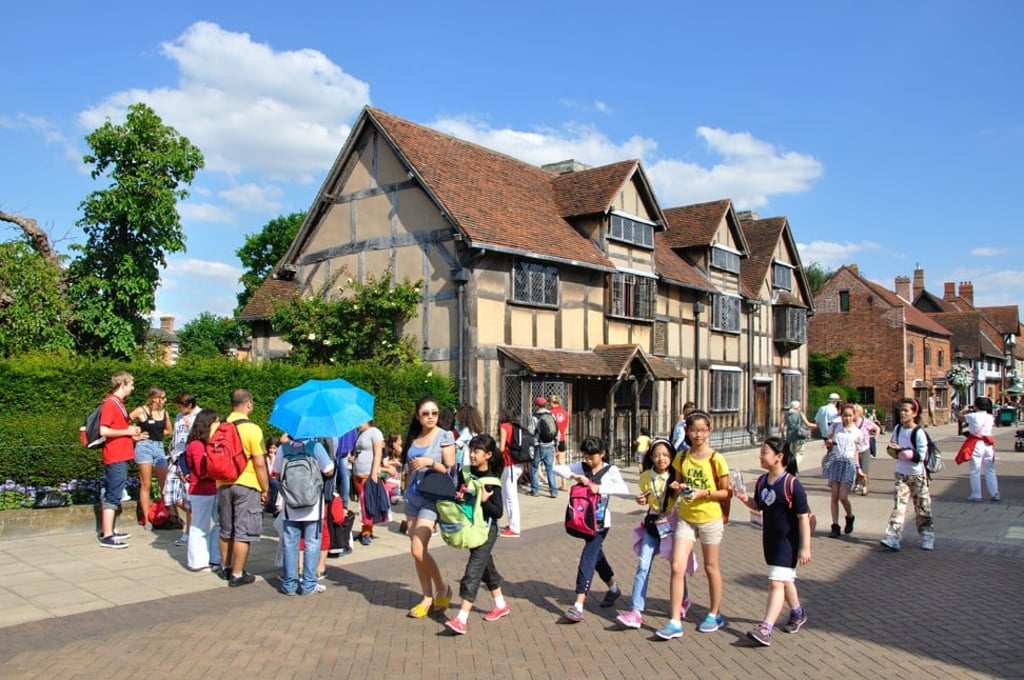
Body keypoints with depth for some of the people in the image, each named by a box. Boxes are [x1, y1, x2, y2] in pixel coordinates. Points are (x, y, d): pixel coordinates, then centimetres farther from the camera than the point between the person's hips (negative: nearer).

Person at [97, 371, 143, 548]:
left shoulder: (118, 403, 15)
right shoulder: (110, 403, -14)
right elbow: (104, 431, -23)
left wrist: (131, 433, 10)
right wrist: (127, 431, -14)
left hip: (120, 457, 10)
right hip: (115, 457, -10)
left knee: (111, 494, 15)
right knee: (113, 496, -7)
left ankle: (108, 530, 24)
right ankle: (107, 536, -5)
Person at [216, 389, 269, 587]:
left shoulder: (219, 428, 2)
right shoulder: (252, 429, -15)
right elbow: (260, 464, -14)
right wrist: (265, 489, -5)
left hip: (223, 485, 6)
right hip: (247, 486, -6)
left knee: (226, 530, 19)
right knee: (243, 533, 2)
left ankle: (226, 568, 32)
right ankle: (237, 575, 7)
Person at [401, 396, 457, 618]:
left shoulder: (444, 437, -7)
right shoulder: (413, 438, 9)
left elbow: (450, 470, -9)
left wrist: (430, 462, -24)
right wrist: (407, 494, 18)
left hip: (432, 498, -6)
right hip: (412, 497, 6)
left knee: (418, 550, -12)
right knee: (417, 552, 7)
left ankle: (442, 589, 10)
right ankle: (428, 598, 18)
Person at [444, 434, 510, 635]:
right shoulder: (465, 472, 0)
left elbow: (498, 512, -14)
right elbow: (457, 494, 10)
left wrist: (484, 501, -29)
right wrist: (458, 497, -11)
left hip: (486, 530, -6)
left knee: (473, 572, -11)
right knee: (486, 566, 20)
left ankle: (461, 619, -12)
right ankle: (500, 605, 38)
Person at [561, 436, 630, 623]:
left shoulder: (610, 471, -11)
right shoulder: (581, 467, 0)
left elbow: (624, 490, -26)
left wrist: (600, 488, -34)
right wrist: (574, 476, -24)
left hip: (600, 522, -6)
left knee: (588, 558, -13)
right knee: (596, 555, 20)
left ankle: (578, 606, -14)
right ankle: (613, 588, 45)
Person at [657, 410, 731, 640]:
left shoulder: (716, 459, -11)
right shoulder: (681, 458, 2)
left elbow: (726, 492, -7)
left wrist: (703, 493, -21)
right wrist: (678, 488, -8)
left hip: (710, 519, -3)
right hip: (686, 518, 3)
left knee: (710, 568, 12)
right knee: (677, 568, -5)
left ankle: (715, 615, 32)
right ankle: (675, 622, 0)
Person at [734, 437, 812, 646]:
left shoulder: (792, 484, -19)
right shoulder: (762, 481, 2)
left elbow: (803, 517, -17)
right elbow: (758, 506, 16)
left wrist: (805, 547, -17)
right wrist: (744, 498, -5)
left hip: (788, 541, -8)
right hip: (770, 539, 8)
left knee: (776, 582, -11)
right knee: (785, 580, 22)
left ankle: (765, 628, -13)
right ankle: (798, 614, 44)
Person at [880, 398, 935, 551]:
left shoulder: (919, 433, -15)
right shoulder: (897, 429, 3)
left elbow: (921, 456, -19)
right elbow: (893, 448, 15)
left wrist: (900, 450, -22)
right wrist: (892, 450, -8)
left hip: (918, 475, -4)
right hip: (901, 474, 4)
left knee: (922, 508, 9)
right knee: (898, 506, -5)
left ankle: (927, 538, 25)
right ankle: (893, 539, -10)